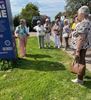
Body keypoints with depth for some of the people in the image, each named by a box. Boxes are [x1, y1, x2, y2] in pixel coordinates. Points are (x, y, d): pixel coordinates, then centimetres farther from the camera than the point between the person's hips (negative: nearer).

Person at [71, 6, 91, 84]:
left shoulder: (83, 23, -24)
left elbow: (81, 38, -28)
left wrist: (77, 50, -27)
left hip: (81, 46, -10)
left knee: (80, 61, 2)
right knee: (82, 60, 24)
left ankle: (80, 79, 15)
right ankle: (83, 73, 44)